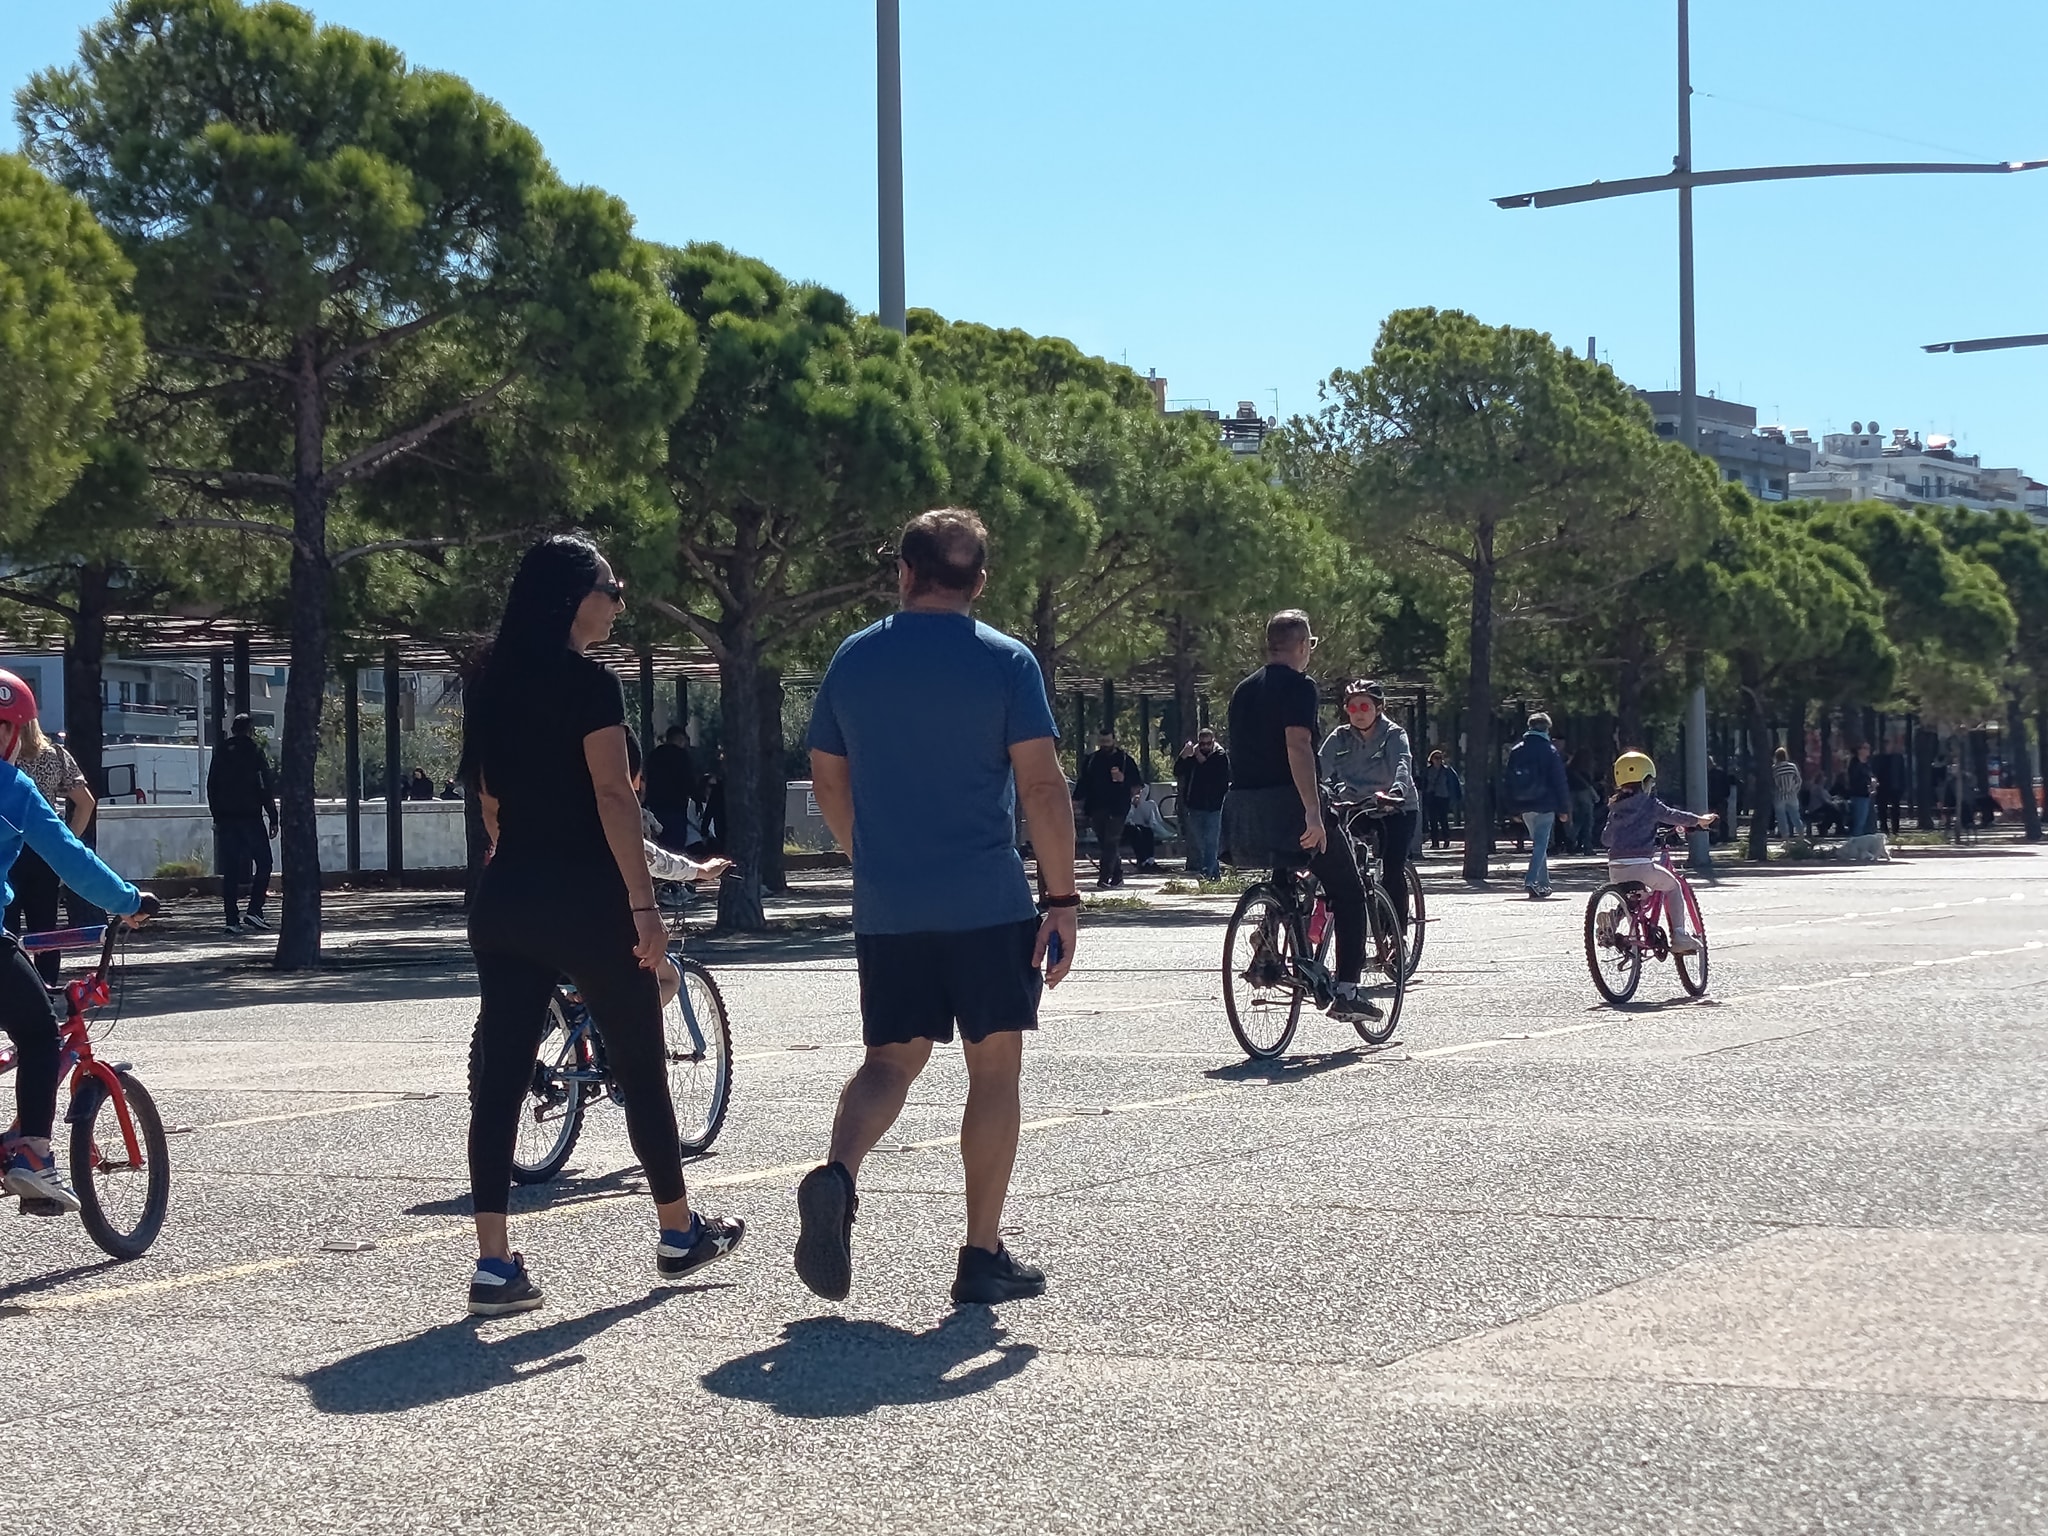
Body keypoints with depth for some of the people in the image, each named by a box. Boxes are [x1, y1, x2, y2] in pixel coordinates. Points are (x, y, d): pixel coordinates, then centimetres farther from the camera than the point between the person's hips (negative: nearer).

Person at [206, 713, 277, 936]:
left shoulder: (220, 752, 10)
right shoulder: (255, 751, -3)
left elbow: (211, 788, 12)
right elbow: (267, 786, -6)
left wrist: (217, 817, 17)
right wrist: (273, 818, -2)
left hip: (226, 818, 4)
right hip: (251, 817, -4)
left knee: (230, 871, 5)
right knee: (263, 863, 6)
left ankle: (232, 920, 1)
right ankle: (254, 911, -7)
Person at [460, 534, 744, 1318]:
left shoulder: (494, 685, 11)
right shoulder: (589, 683, -11)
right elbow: (613, 797, -18)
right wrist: (645, 906, -19)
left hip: (506, 898, 7)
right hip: (585, 899, -6)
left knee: (499, 1075, 0)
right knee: (641, 1068, 10)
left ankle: (494, 1263, -5)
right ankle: (678, 1233, 24)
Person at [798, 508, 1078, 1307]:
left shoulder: (853, 660, 6)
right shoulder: (1006, 662, -5)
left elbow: (827, 780, 14)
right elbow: (1042, 785, -11)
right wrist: (1061, 896, -6)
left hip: (885, 905, 3)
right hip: (988, 905, -3)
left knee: (890, 1059, 12)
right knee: (994, 1068, 7)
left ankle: (837, 1173, -17)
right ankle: (982, 1256, 10)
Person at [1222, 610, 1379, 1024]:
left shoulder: (1244, 689, 17)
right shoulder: (1298, 685, -8)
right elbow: (1297, 746, -21)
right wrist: (1313, 813, -26)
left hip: (1243, 810, 7)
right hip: (1286, 803, -7)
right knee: (1348, 892, 6)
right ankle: (1347, 992, 0)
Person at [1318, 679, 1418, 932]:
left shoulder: (1394, 735, -11)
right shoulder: (1340, 737, -1)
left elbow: (1403, 765, -30)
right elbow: (1320, 767, -14)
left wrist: (1396, 790, -52)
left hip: (1397, 810, -3)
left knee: (1393, 871, -15)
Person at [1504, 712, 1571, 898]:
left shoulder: (1516, 751, 7)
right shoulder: (1550, 752, -7)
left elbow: (1510, 782, 10)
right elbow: (1560, 783, -6)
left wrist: (1514, 809, 14)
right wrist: (1564, 809, -1)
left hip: (1525, 806, 5)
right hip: (1545, 805, -5)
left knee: (1538, 843, 17)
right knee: (1541, 844, -5)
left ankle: (1543, 883, 20)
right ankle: (1531, 879, -20)